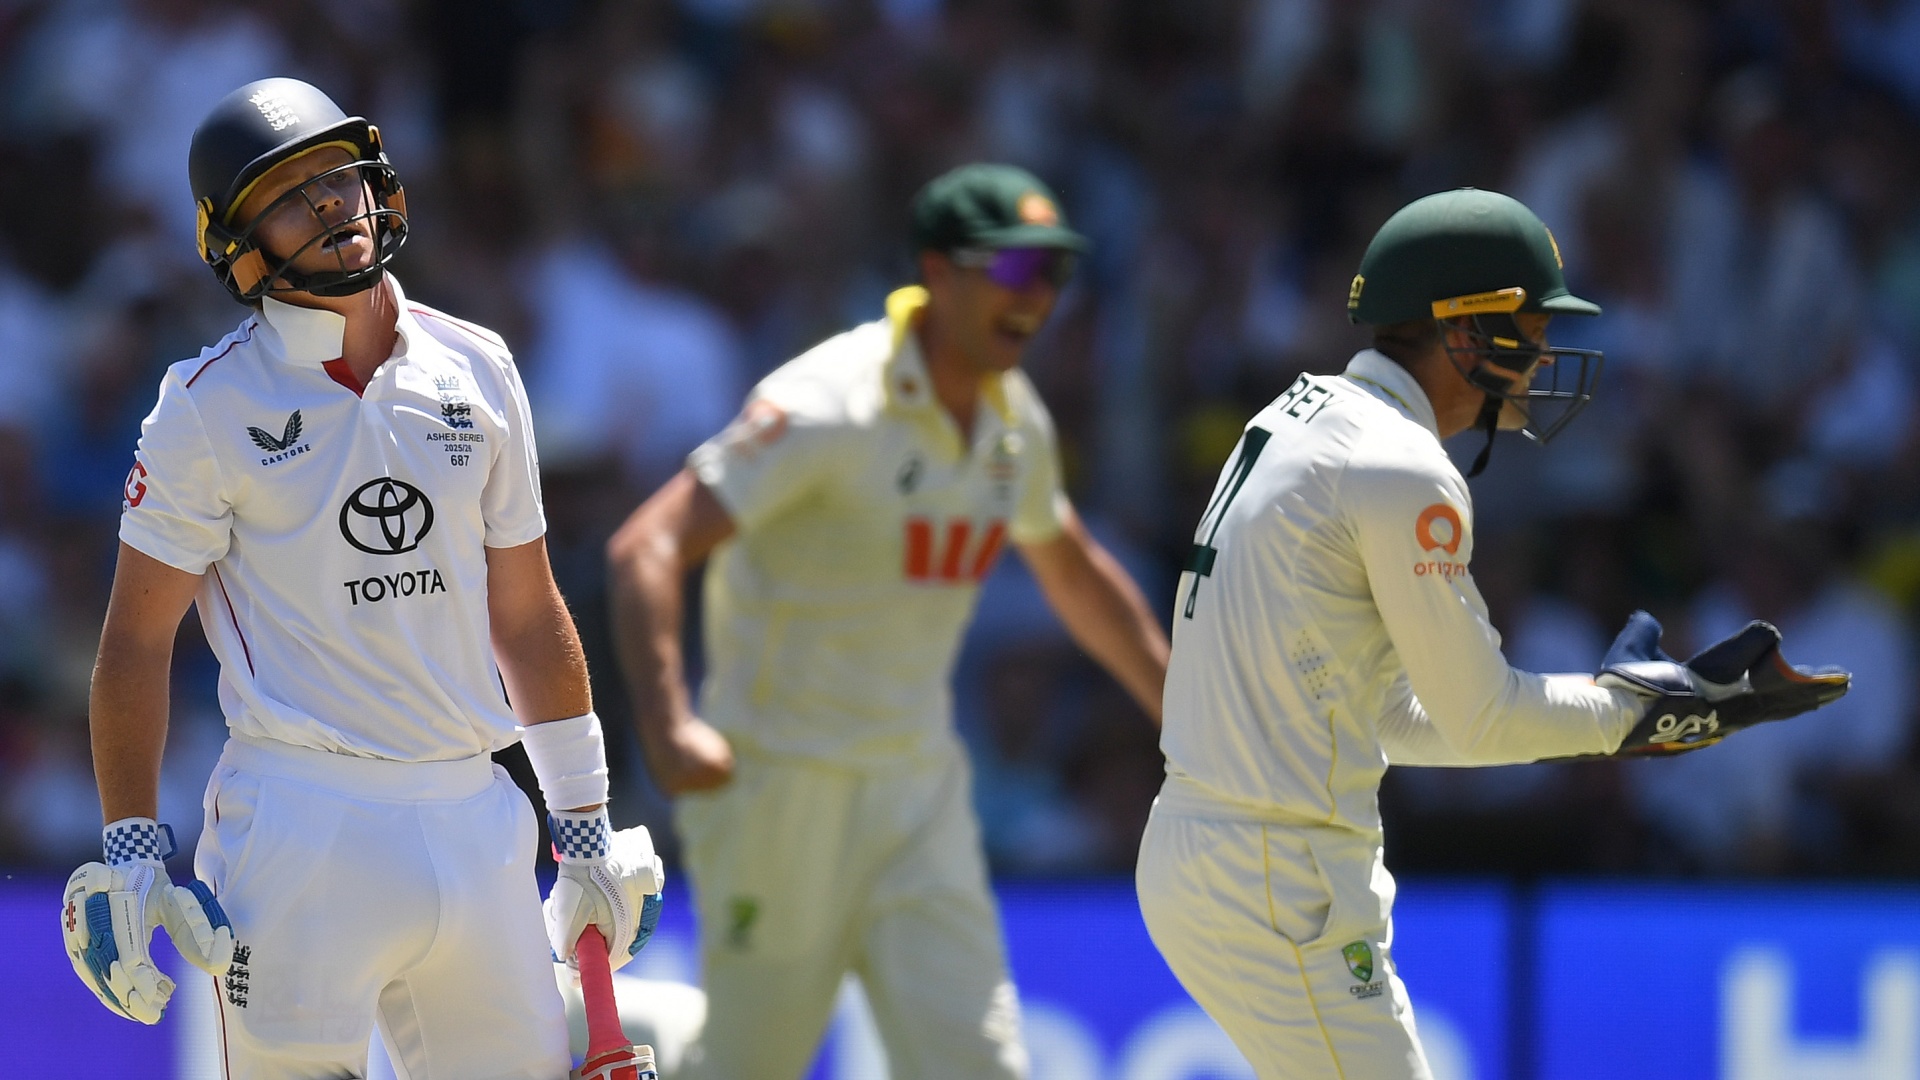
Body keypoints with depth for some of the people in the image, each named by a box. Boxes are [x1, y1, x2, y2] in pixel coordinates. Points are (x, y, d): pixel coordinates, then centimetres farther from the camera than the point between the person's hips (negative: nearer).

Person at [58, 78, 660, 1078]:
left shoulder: (476, 370, 10)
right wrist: (131, 855, -8)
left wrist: (586, 826, 16)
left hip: (473, 814, 5)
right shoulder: (212, 405, -3)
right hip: (300, 832, -5)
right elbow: (137, 640, -2)